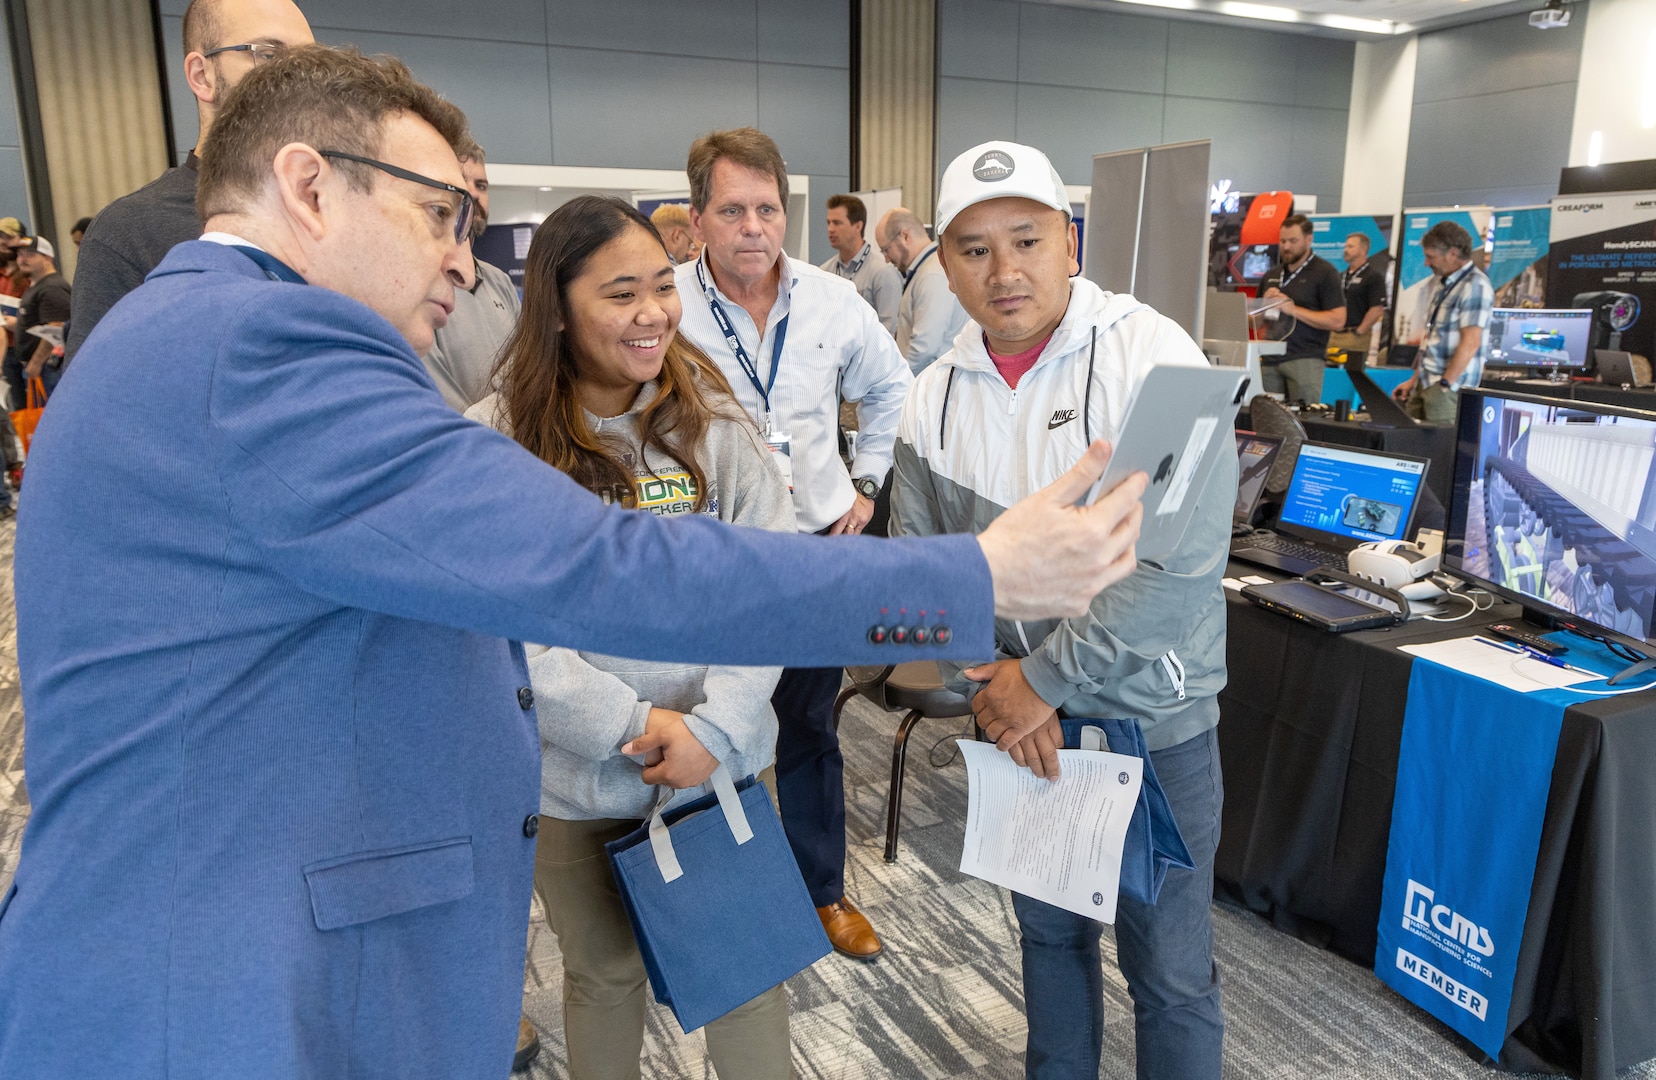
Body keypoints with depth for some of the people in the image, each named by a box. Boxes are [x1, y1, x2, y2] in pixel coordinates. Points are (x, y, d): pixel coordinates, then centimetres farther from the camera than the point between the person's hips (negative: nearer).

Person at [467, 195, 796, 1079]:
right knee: (602, 974, 21)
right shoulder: (494, 441, -10)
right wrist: (631, 725, -17)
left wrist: (716, 726, -15)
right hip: (575, 777, -1)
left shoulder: (713, 418, -4)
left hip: (721, 763, 1)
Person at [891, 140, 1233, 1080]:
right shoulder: (937, 398, 0)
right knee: (1048, 931, 24)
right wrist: (987, 684, -12)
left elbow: (1182, 557, -24)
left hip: (1153, 720, -4)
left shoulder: (1152, 357, -17)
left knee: (1170, 968, 11)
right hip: (1020, 720, 5)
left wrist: (1047, 679, -20)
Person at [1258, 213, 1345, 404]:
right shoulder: (1271, 275, 17)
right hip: (1270, 360, 5)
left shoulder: (1324, 273, 1)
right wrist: (1265, 303, 0)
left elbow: (1337, 320, -8)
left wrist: (1294, 310, -14)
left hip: (1305, 360, -5)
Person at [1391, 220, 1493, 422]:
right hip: (1425, 382, 8)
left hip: (1450, 385, -8)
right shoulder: (1440, 282, 16)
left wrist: (1444, 384, -17)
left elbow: (1470, 343, -18)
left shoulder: (1474, 286, -12)